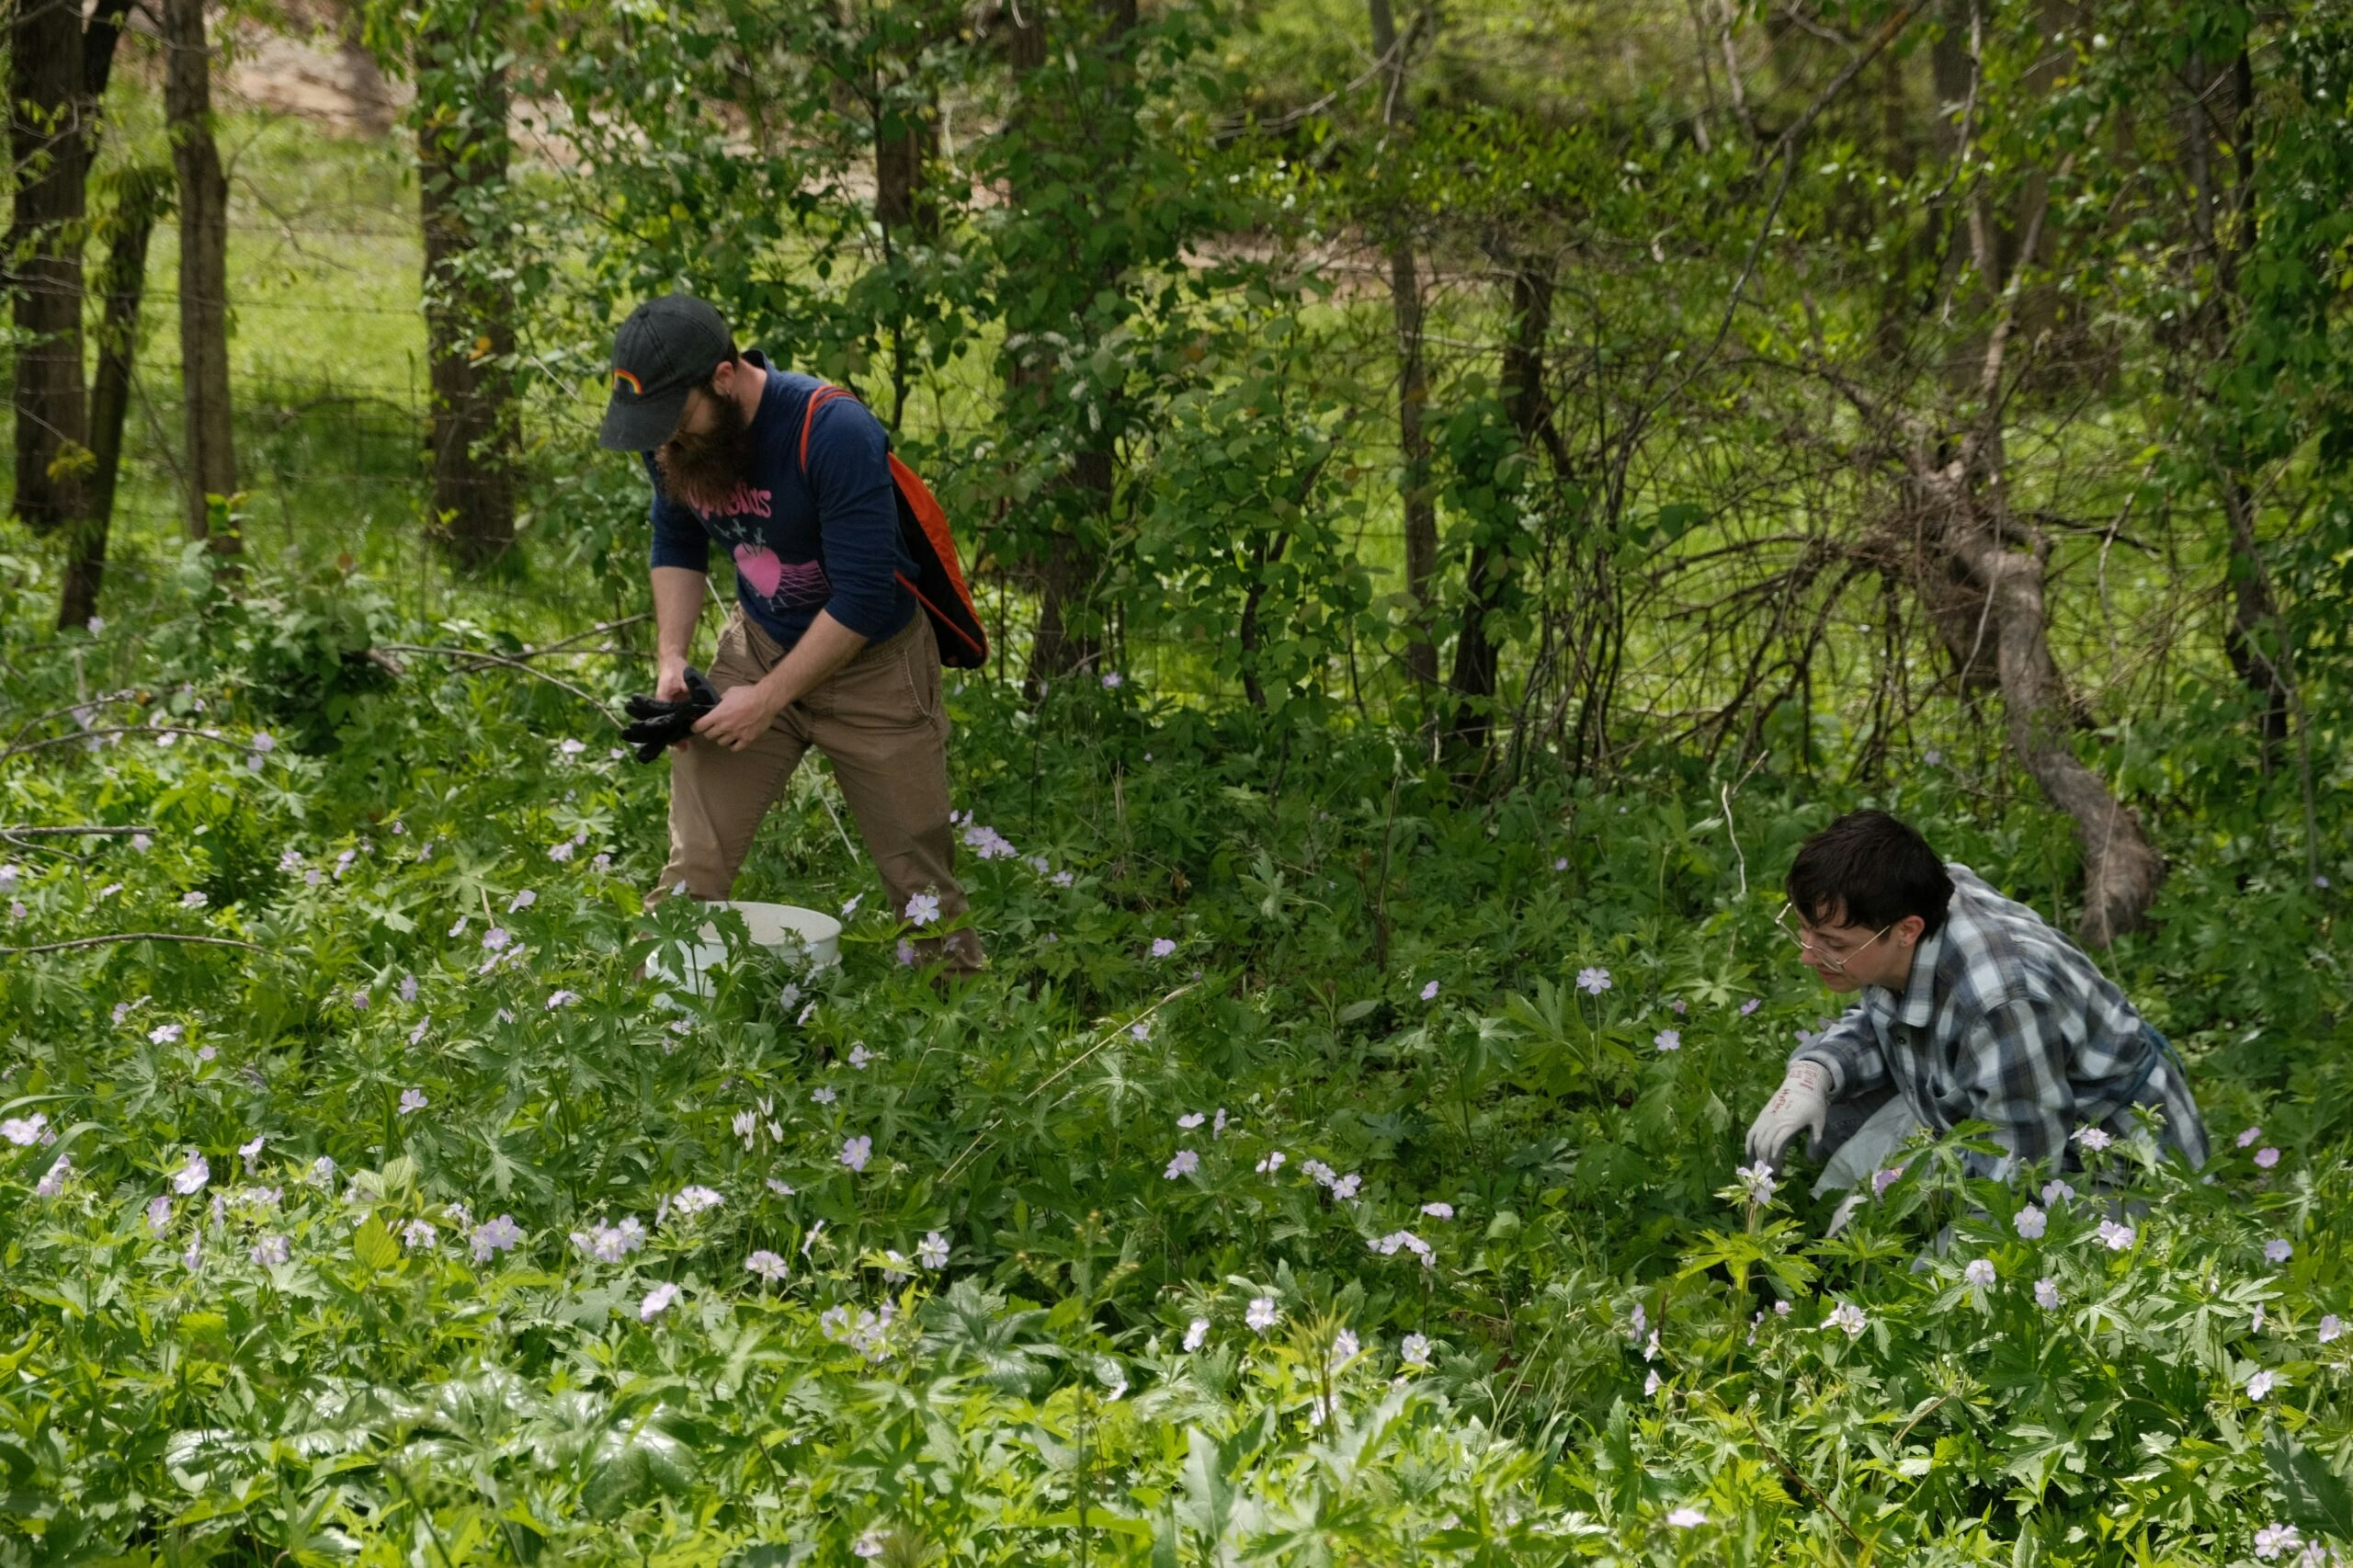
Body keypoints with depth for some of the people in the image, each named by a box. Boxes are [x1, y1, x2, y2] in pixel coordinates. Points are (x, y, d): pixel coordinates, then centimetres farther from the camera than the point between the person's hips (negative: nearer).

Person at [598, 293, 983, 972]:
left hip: (869, 661, -5)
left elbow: (863, 598, -28)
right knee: (692, 865, -7)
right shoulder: (672, 441, -10)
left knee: (921, 885, 4)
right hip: (759, 645, 5)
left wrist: (768, 699, -24)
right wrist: (671, 659, -4)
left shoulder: (833, 433, -30)